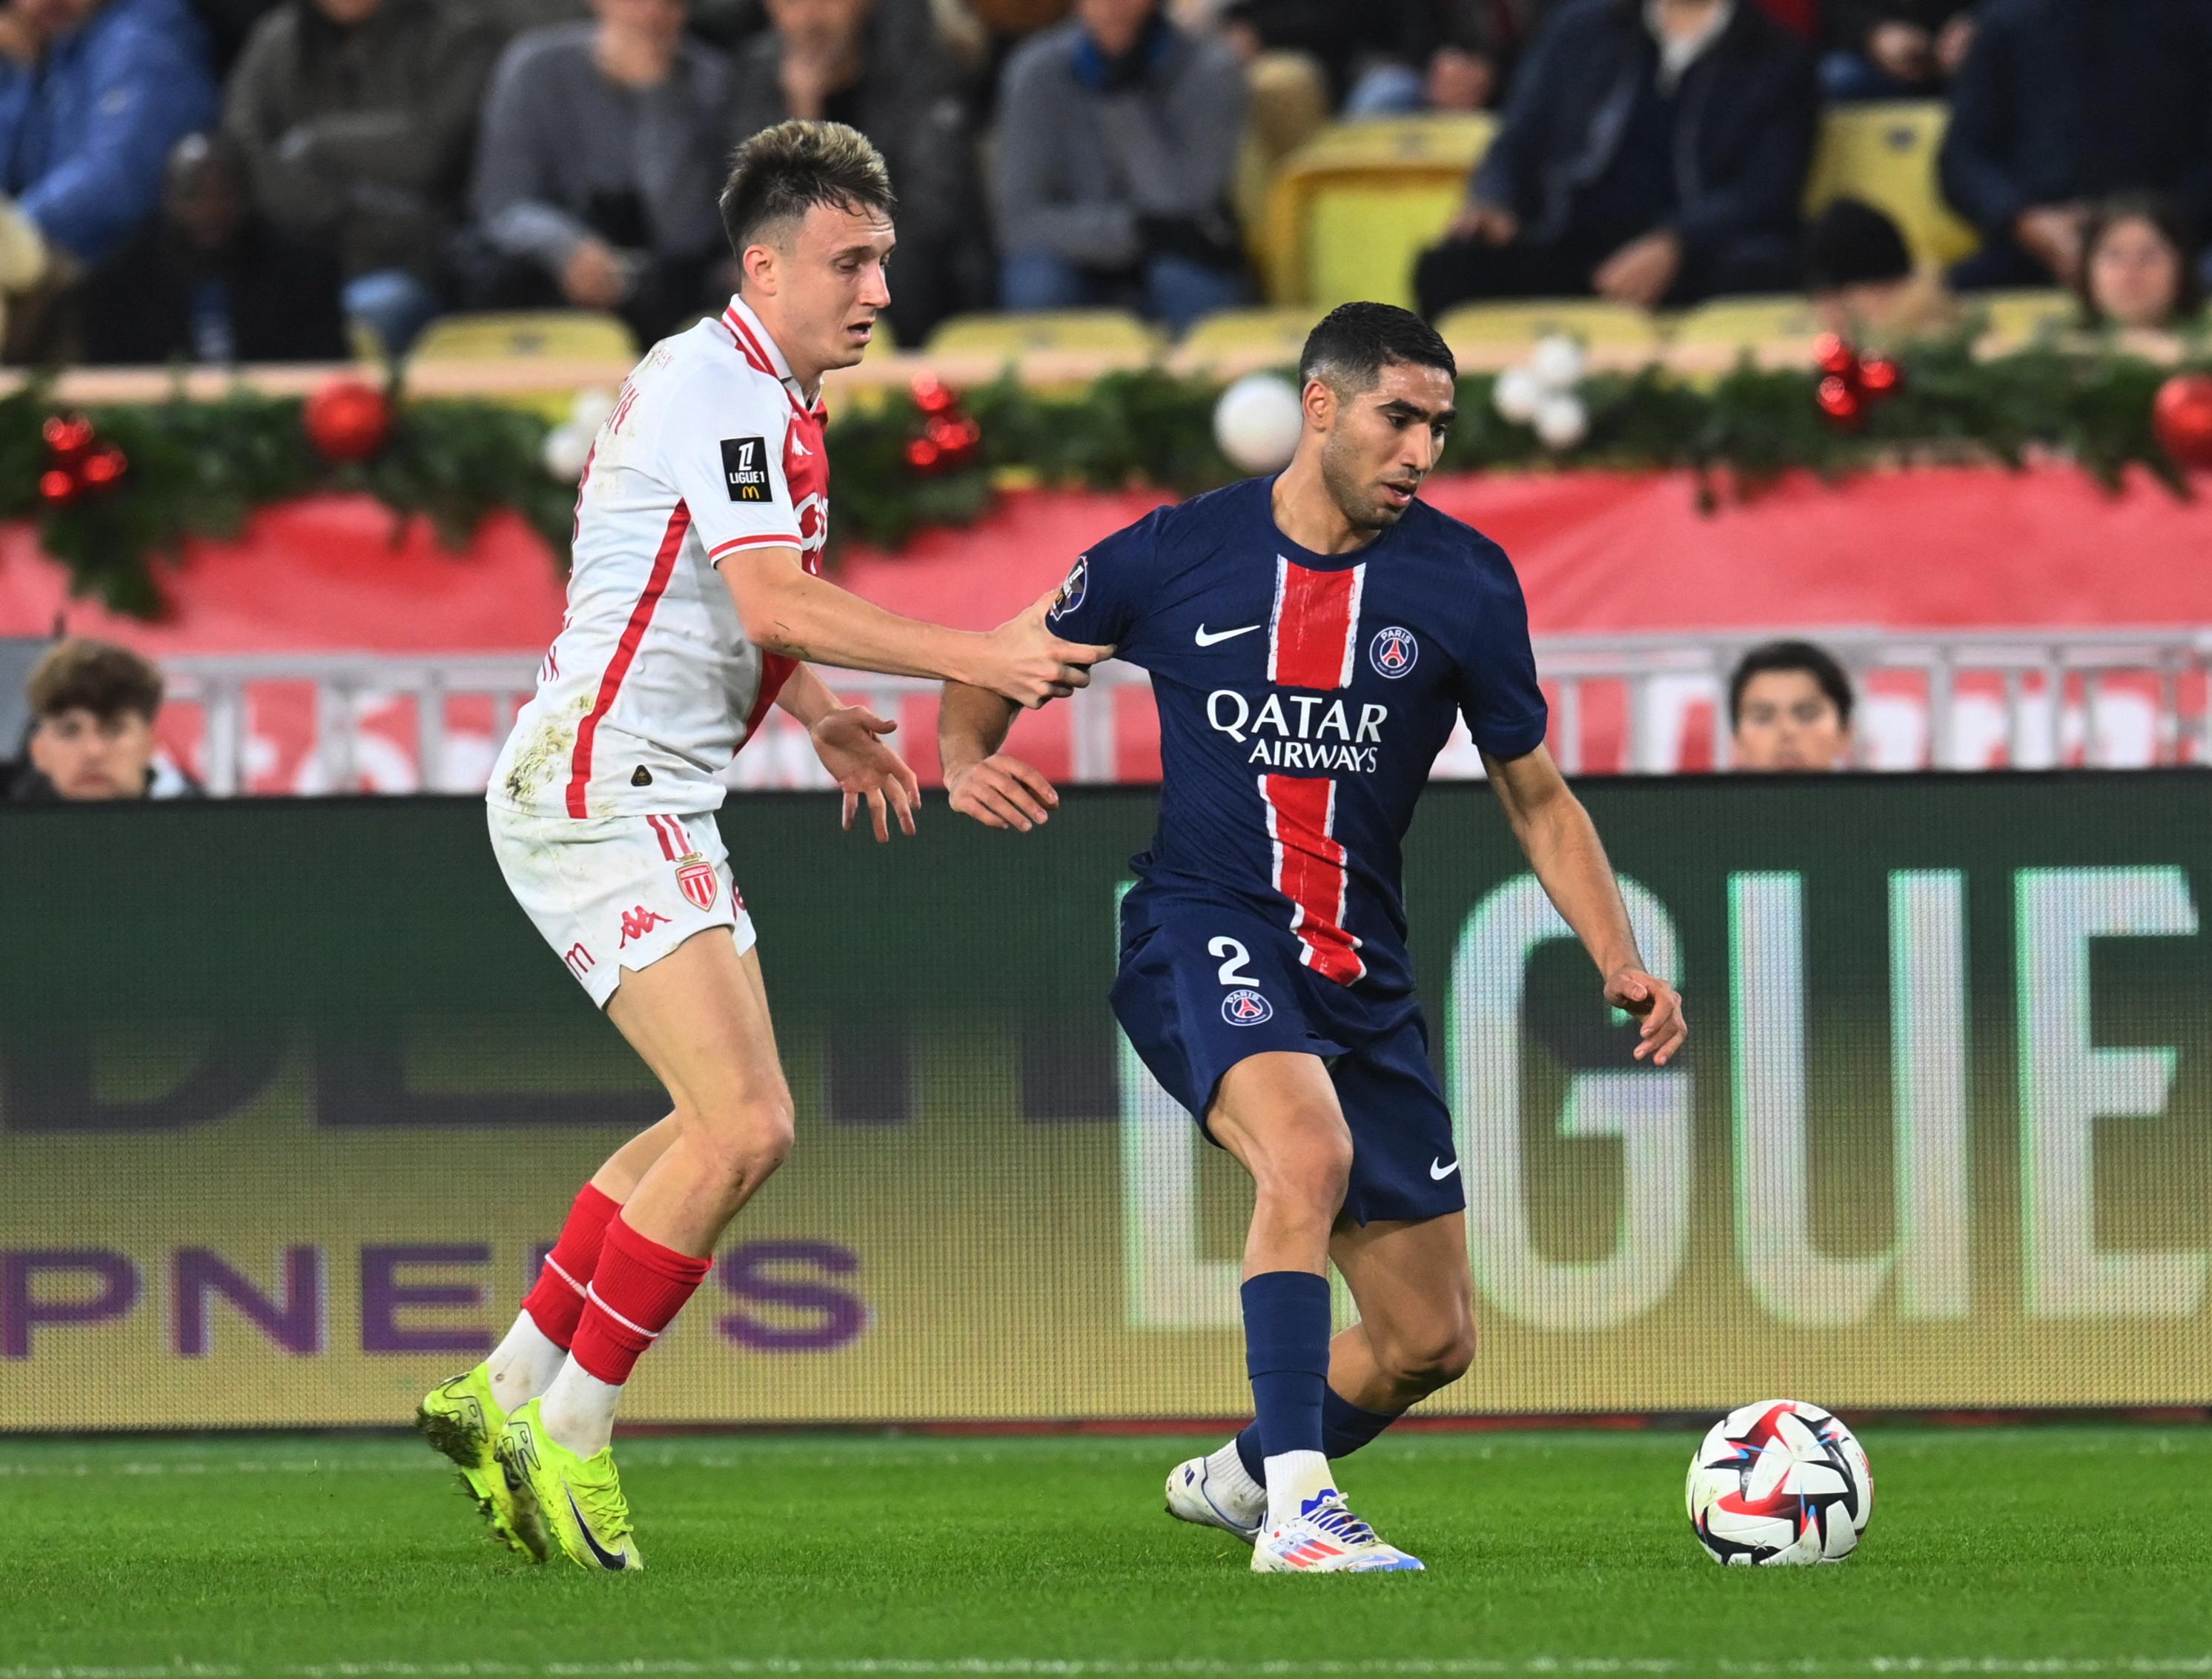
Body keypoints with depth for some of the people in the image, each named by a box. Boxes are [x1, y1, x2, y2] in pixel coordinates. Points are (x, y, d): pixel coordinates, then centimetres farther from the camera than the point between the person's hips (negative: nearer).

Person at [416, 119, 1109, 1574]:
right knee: (746, 1127, -17)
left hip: (656, 798, 11)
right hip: (600, 789, -11)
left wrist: (823, 715, 19)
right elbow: (779, 601, -26)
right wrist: (977, 659, -27)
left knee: (732, 1125, 15)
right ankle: (566, 1429, -8)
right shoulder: (721, 388, -16)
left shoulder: (772, 399, 17)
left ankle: (509, 1392, 20)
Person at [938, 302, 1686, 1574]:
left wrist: (1622, 964, -3)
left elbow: (1539, 800, 9)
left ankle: (1240, 1476, 34)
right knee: (1311, 1147, -35)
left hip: (1363, 976, 4)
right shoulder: (1176, 555, -3)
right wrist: (967, 762, -12)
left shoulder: (1464, 585, 0)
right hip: (1204, 933, -4)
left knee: (1434, 1343, 5)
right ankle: (1296, 1512, -34)